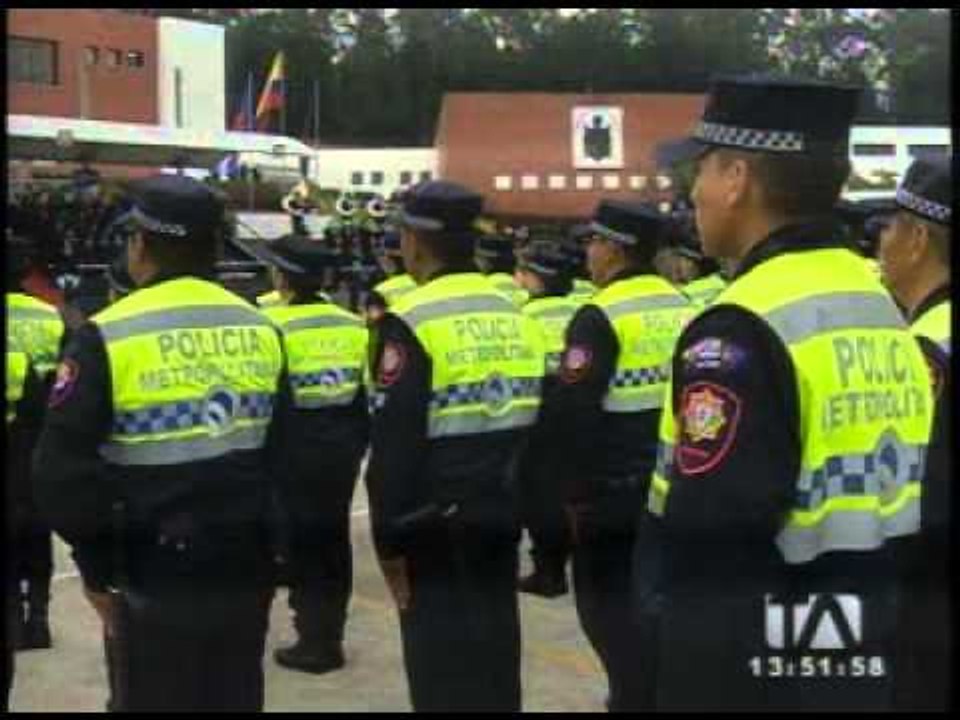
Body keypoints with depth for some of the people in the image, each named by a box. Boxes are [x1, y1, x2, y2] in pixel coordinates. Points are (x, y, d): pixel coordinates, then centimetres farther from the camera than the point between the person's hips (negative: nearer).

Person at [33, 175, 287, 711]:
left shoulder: (108, 338, -12)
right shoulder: (262, 331, 3)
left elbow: (63, 472, -12)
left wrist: (97, 566, 0)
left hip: (154, 583, -4)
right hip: (246, 571, 5)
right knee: (236, 699, 18)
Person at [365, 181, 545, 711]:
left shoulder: (412, 323, -14)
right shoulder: (516, 317, 9)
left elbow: (394, 448, -17)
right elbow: (538, 429, 13)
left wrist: (391, 541, -9)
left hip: (437, 534, -7)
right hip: (501, 525, 7)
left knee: (444, 680, 1)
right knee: (495, 670, 16)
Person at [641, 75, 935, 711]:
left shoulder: (741, 333, -20)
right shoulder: (881, 309, 8)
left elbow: (704, 526, -23)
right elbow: (918, 504, 12)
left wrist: (660, 609, -7)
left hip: (750, 672, -8)